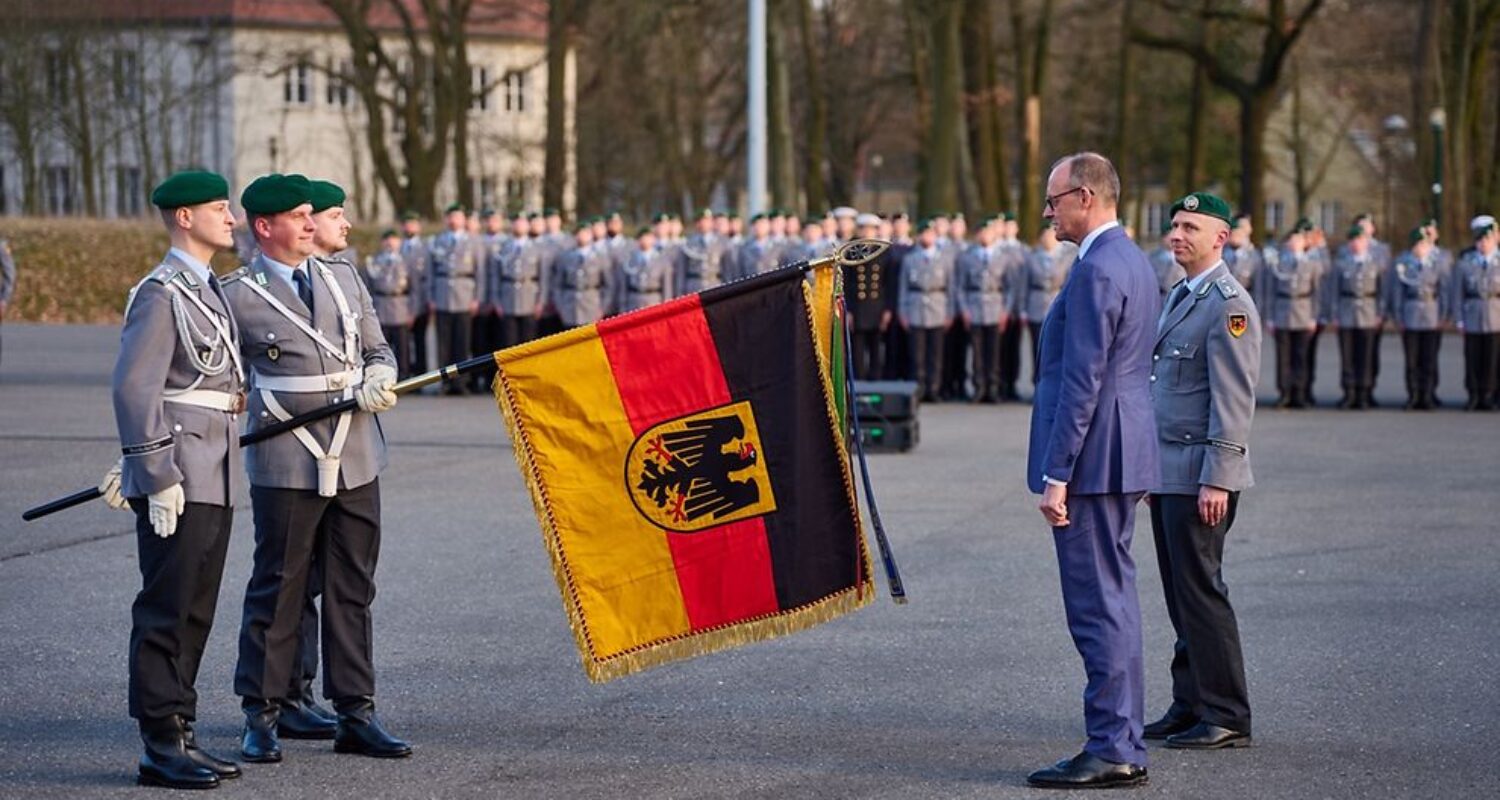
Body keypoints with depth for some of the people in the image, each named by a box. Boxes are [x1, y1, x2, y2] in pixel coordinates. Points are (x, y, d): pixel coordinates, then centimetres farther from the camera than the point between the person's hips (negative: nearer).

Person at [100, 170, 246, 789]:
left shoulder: (211, 290, 17)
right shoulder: (161, 294, -12)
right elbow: (134, 388, -17)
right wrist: (156, 478, -20)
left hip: (214, 481, 9)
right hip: (176, 484, -9)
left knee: (195, 613, 12)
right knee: (166, 614, -5)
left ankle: (178, 732, 18)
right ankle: (161, 748, -1)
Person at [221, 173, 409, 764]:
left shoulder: (344, 279, 11)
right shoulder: (237, 295, -3)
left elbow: (377, 350, 19)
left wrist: (378, 381, -4)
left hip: (357, 460, 5)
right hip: (285, 465, -5)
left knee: (352, 590, 9)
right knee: (276, 589, 1)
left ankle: (355, 715, 16)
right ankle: (261, 719, 10)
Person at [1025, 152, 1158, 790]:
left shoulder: (1096, 269, -16)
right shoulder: (1133, 261, 16)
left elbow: (1081, 380, -20)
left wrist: (1056, 476, -20)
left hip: (1093, 455, -11)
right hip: (1124, 452, 11)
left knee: (1099, 604, -7)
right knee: (1113, 599, 14)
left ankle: (1112, 750, -5)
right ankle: (1122, 744, 19)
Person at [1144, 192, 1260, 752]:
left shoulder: (1229, 305, -13)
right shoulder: (1179, 296, 18)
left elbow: (1234, 400, -17)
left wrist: (1217, 479, -21)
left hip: (1201, 475, -9)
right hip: (1168, 471, 9)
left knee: (1200, 590, -8)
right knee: (1180, 594, 10)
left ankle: (1226, 718, -3)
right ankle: (1190, 706, 15)